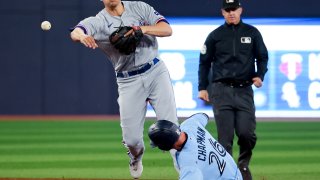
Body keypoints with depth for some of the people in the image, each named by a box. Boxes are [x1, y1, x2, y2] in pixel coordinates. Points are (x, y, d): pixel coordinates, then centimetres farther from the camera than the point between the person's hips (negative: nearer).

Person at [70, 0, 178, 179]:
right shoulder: (98, 22, -4)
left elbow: (167, 29, -7)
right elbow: (75, 33, -24)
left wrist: (143, 29, -26)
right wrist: (82, 36, -49)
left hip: (156, 72, 0)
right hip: (128, 82, 0)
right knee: (131, 138, 0)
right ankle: (136, 158, 33)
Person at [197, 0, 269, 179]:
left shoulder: (252, 33, 9)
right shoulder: (215, 36, 8)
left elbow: (262, 57, 13)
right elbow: (205, 62, 13)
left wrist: (260, 75, -6)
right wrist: (203, 88, 6)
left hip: (244, 90, 0)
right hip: (222, 91, 0)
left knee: (246, 132, -10)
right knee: (225, 136, -7)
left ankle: (244, 164, 17)